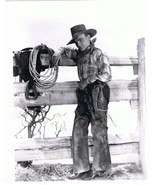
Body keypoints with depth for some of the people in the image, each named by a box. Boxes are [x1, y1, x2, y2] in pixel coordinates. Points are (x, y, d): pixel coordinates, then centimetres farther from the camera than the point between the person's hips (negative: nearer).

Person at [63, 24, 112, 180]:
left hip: (98, 95, -7)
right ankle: (81, 168, 11)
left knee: (98, 132, 0)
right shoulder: (79, 54, 14)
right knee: (78, 132, 4)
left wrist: (88, 80, -14)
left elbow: (107, 75, -11)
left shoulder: (98, 54, -6)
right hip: (84, 96, 7)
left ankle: (100, 168, 10)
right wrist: (66, 51, 15)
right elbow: (68, 52, 36)